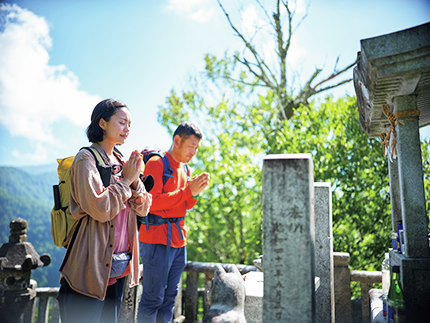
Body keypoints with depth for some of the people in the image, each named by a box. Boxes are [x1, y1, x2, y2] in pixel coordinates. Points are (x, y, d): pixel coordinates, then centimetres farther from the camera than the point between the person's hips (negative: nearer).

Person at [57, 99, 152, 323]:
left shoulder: (121, 163, 12)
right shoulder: (87, 158, -10)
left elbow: (143, 209, 10)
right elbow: (100, 208, -22)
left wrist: (135, 180, -6)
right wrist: (126, 180, -10)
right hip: (91, 268, -7)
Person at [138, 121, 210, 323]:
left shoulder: (184, 168, 16)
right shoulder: (156, 163, -9)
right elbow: (152, 202, -18)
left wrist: (195, 192, -2)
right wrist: (188, 191, -18)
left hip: (178, 239, 8)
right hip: (157, 238, -8)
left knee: (169, 298, 13)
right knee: (153, 297, -3)